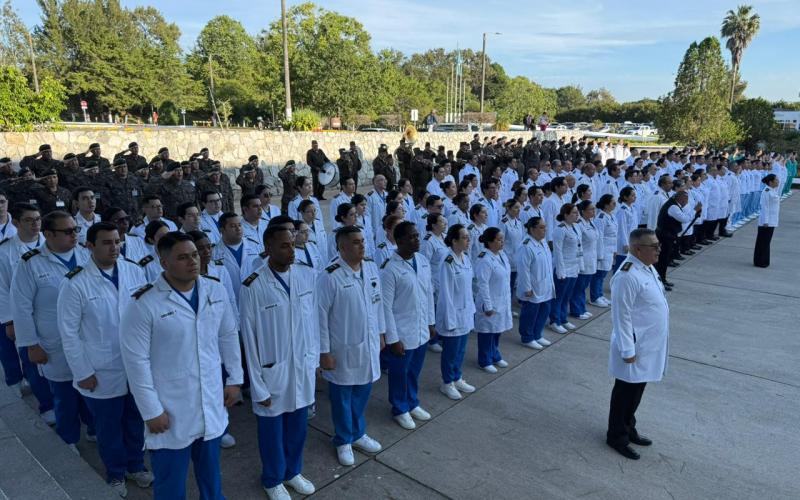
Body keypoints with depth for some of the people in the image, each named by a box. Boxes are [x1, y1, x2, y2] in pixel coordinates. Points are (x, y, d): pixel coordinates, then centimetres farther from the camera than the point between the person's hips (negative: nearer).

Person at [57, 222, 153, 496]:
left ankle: (135, 464, 47)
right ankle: (115, 473, 43)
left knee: (136, 420, 22)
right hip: (102, 372, -2)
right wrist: (82, 372, -7)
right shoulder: (75, 283, -16)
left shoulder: (135, 271, -9)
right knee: (109, 427, 18)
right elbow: (69, 332, -9)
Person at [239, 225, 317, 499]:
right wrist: (258, 386, -8)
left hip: (303, 365, 4)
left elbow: (313, 318, 3)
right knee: (272, 430, 17)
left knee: (298, 425, 21)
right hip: (272, 370, -4)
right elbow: (249, 339, -12)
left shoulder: (306, 273, -7)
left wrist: (315, 358, 6)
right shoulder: (253, 287, -19)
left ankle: (293, 471, 47)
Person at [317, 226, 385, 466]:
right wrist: (324, 352, -13)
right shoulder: (329, 277, -19)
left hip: (368, 345, 5)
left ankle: (358, 433, 41)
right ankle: (343, 441, 33)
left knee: (362, 392, 19)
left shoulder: (371, 268, 0)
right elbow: (321, 316, -15)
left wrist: (381, 333, 13)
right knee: (342, 397, 13)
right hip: (343, 349, -5)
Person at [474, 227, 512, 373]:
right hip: (490, 303, -8)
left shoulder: (501, 254, 3)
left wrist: (508, 299, 16)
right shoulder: (484, 260, -24)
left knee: (497, 330, 21)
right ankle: (485, 361, 24)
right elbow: (483, 285, -22)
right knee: (487, 332, 7)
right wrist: (488, 306, -19)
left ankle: (495, 356, 39)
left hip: (502, 302, 8)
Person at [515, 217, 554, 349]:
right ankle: (527, 339, 24)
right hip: (532, 290, -9)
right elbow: (524, 270, -23)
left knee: (544, 312, 18)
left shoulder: (543, 242, 6)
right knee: (530, 314, 7)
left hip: (545, 288, 9)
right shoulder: (526, 247, -24)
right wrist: (527, 289, -20)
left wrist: (550, 282, 18)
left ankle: (537, 335, 35)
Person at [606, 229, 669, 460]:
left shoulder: (647, 267, 5)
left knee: (637, 391, 22)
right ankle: (616, 436, 25)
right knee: (625, 393, 8)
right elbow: (621, 316, -24)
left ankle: (628, 428, 39)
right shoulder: (627, 276, -26)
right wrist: (628, 350, -21)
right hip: (635, 347, -9)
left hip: (649, 345, 9)